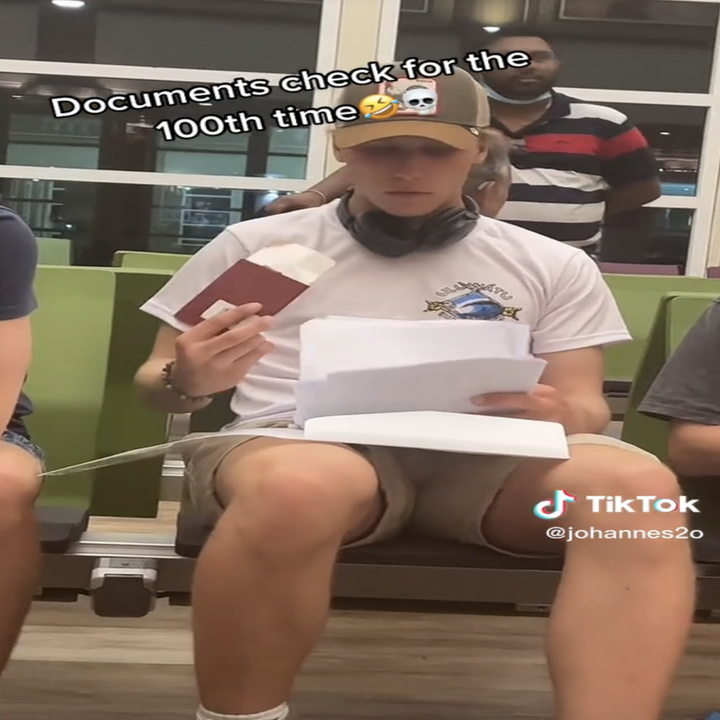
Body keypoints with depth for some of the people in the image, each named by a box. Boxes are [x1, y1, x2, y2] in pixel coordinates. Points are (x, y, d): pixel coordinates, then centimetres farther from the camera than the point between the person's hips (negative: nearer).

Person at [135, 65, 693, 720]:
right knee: (302, 486, -39)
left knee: (638, 484, -29)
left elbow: (586, 408, 15)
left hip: (481, 461, 2)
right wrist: (187, 382, -12)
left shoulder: (553, 267, 15)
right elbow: (157, 386, 14)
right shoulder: (258, 244, 12)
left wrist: (558, 415, -11)